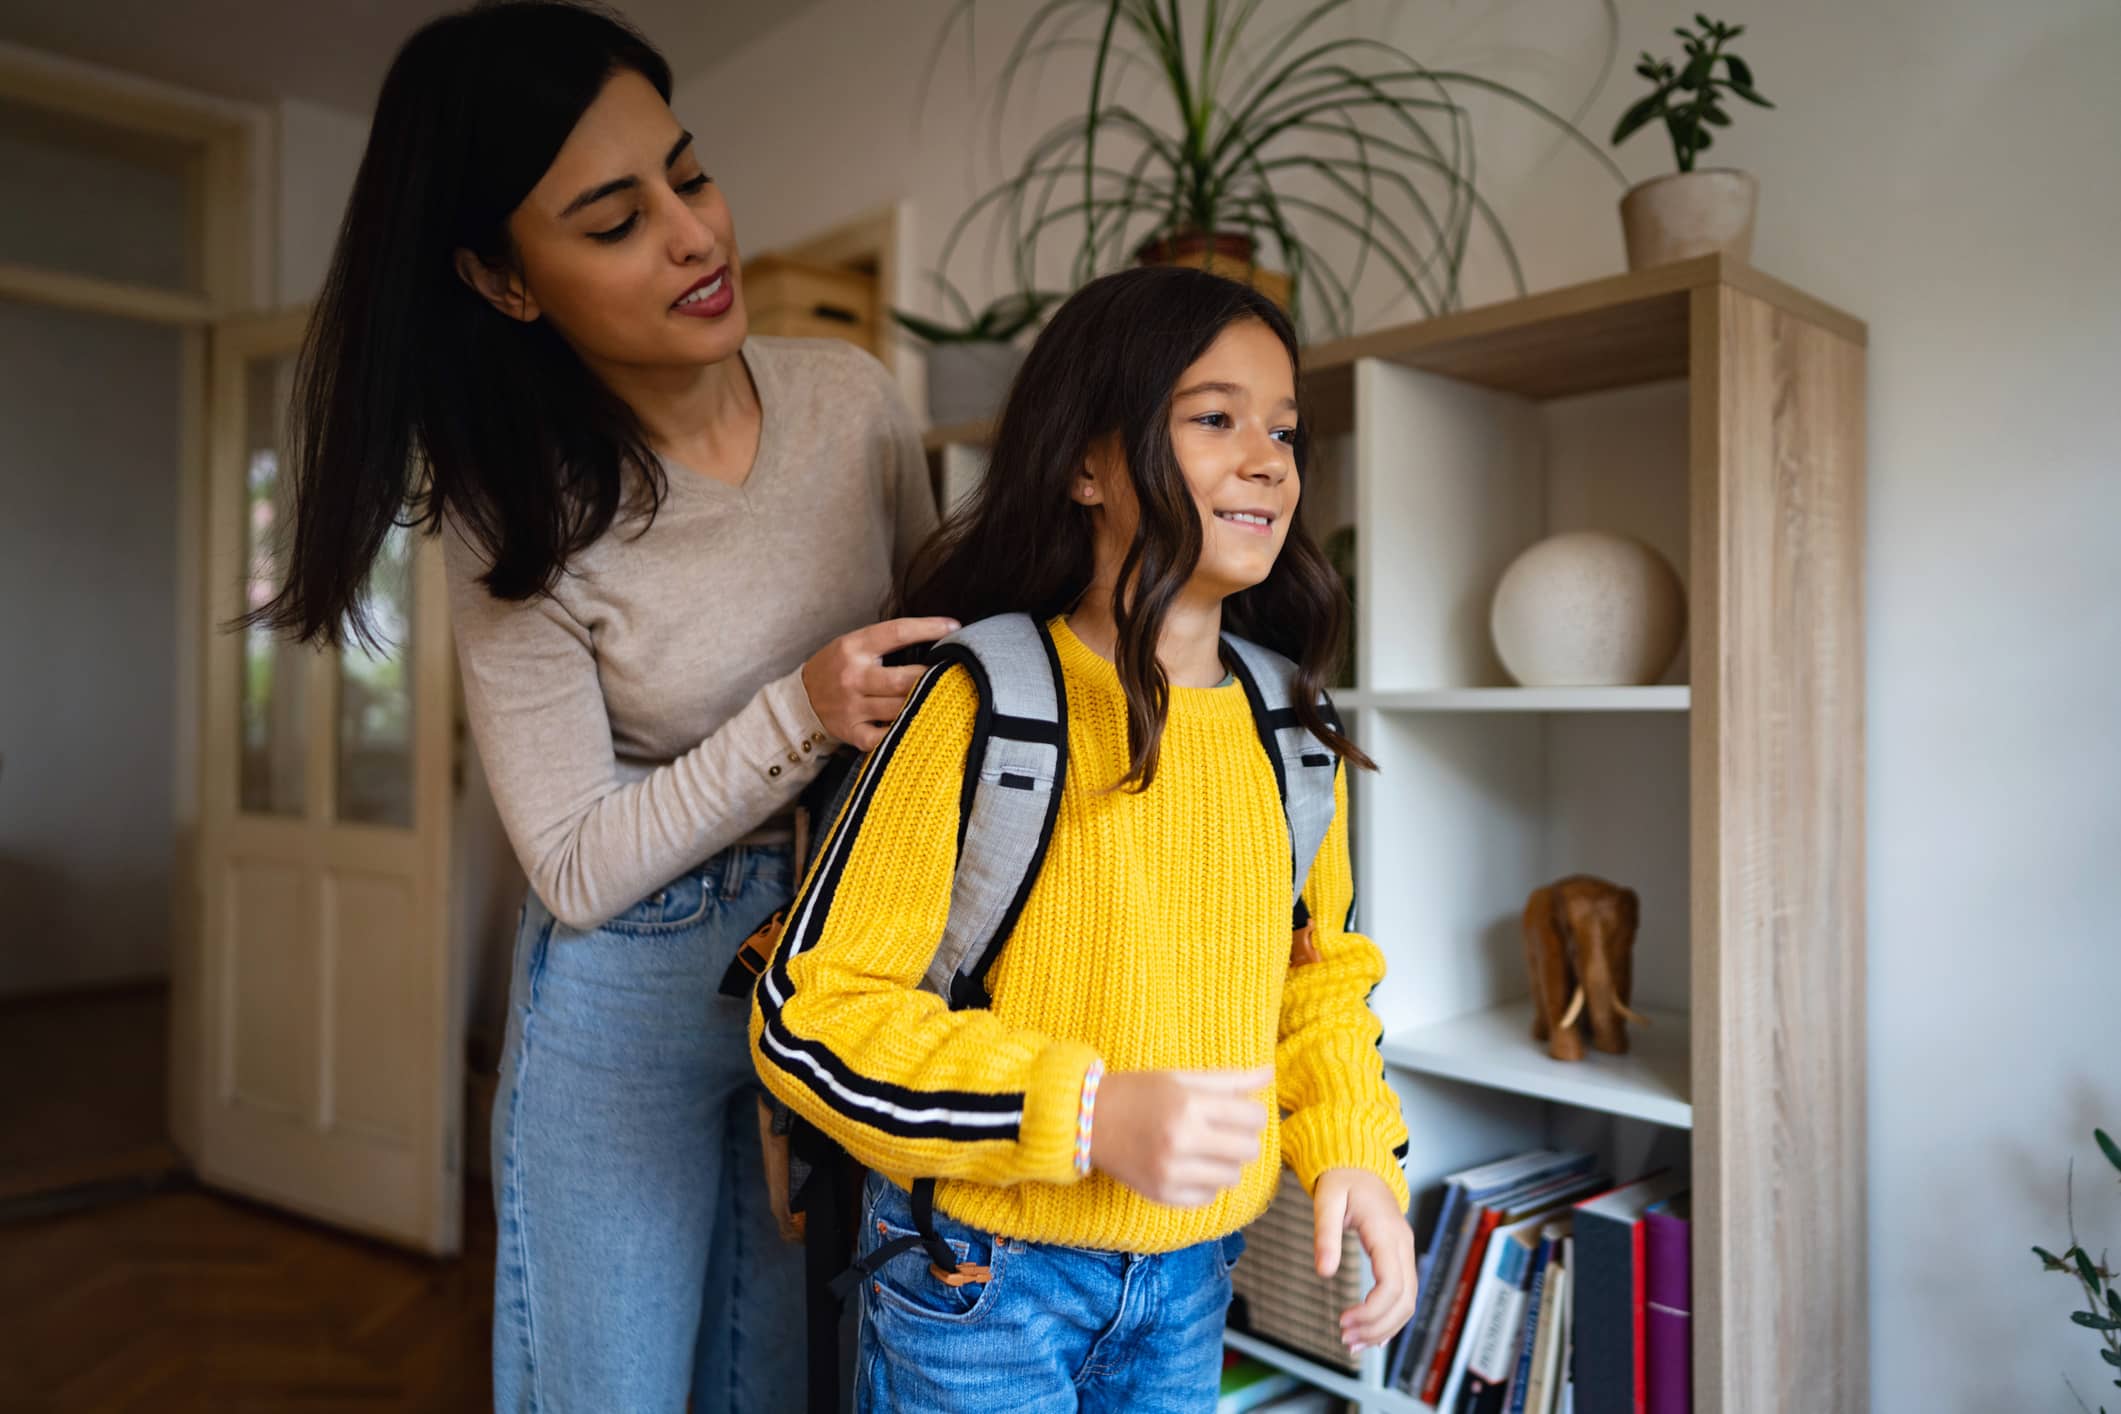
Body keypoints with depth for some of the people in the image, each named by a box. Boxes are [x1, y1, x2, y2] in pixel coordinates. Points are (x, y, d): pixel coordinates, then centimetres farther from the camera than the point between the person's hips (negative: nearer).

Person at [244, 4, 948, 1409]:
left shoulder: (852, 397, -8)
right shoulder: (523, 520, -15)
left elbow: (944, 642, 7)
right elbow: (577, 868, -14)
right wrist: (800, 715, -26)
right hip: (632, 986, -2)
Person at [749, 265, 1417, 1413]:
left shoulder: (1290, 732, -2)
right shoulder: (980, 708, -20)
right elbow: (813, 1015, -19)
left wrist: (1351, 1148, -3)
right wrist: (1090, 1114, -26)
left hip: (1192, 1275, 5)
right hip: (982, 1277, -4)